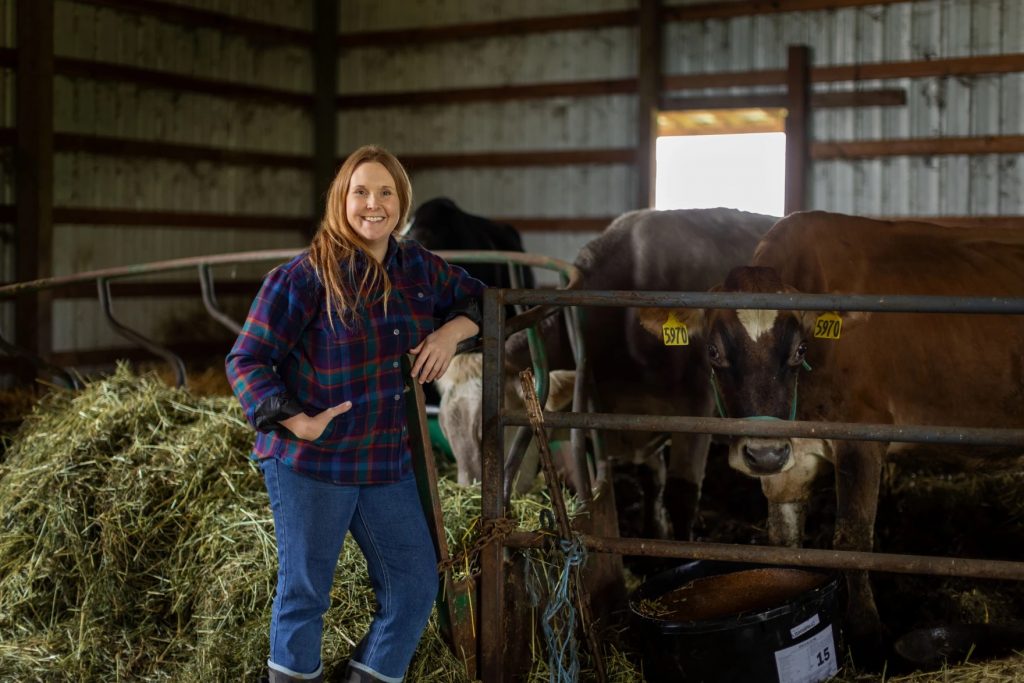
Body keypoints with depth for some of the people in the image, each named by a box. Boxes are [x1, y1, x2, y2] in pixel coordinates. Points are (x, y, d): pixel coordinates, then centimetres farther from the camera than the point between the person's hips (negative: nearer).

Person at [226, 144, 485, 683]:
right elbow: (246, 360, -11)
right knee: (304, 592, 7)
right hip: (310, 461, -6)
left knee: (415, 586, 10)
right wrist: (293, 421, -23)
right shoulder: (304, 277, -12)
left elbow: (477, 299, 22)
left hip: (387, 462, 6)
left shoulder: (419, 268, 6)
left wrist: (451, 331, 0)